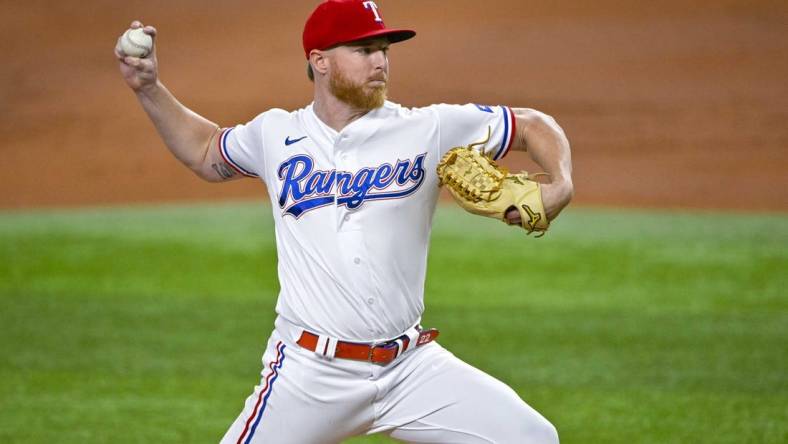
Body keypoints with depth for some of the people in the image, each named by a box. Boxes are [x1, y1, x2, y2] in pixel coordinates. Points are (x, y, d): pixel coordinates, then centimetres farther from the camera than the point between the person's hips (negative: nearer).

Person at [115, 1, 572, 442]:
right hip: (308, 372, 0)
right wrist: (148, 88, 16)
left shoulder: (428, 130, 1)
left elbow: (534, 125, 8)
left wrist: (560, 186, -11)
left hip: (411, 366, 1)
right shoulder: (275, 134, 6)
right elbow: (205, 152, 26)